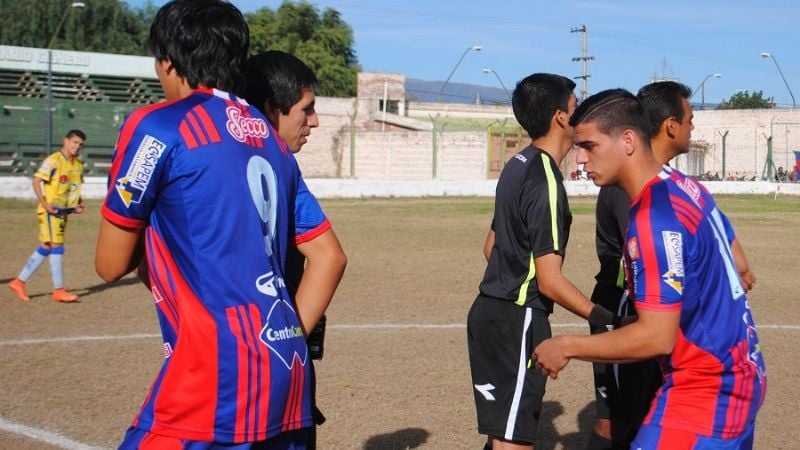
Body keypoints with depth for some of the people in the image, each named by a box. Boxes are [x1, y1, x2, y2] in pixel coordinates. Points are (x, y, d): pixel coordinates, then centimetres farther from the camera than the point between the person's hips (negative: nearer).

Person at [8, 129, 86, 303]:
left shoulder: (78, 165, 13)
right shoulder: (53, 160, -11)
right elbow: (36, 181, -14)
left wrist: (79, 203, 8)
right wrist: (45, 204, -21)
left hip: (64, 211, 8)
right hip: (51, 211, -8)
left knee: (45, 248, 11)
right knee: (56, 247, -8)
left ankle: (19, 282, 20)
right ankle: (59, 290, -3)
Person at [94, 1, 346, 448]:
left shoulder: (158, 126, -3)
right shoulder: (271, 139, 17)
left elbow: (112, 264, 2)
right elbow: (329, 257, 18)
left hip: (218, 367, -7)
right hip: (287, 367, 7)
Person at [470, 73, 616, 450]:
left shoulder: (517, 165, 10)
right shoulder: (545, 182, -19)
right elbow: (550, 282, -21)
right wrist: (606, 319, -15)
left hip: (492, 310, 10)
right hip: (518, 321, -10)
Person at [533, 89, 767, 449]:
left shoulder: (654, 219, -24)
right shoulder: (685, 186, 5)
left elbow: (657, 337, -25)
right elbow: (732, 259, 17)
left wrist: (567, 347, -16)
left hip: (706, 388, -10)